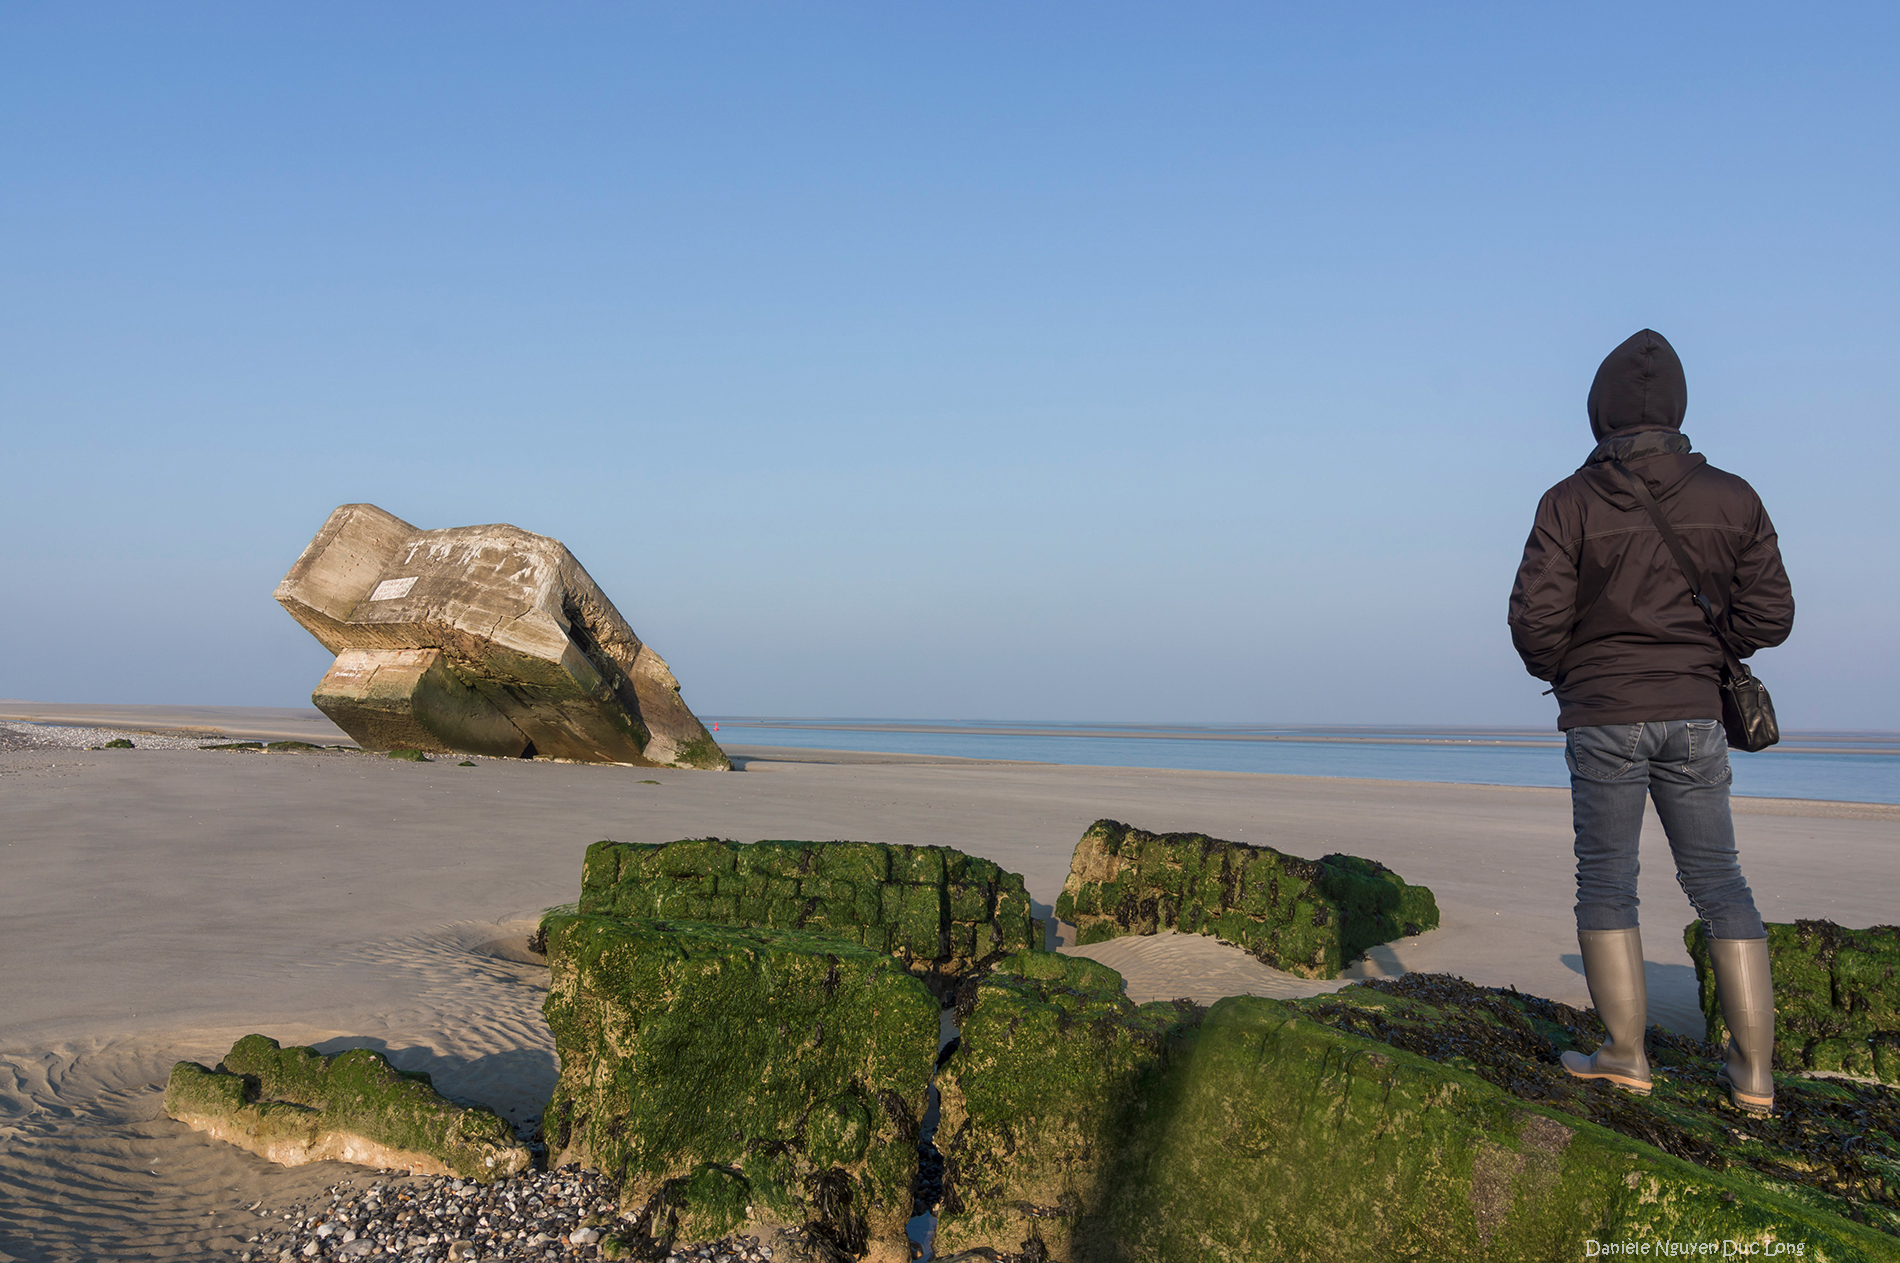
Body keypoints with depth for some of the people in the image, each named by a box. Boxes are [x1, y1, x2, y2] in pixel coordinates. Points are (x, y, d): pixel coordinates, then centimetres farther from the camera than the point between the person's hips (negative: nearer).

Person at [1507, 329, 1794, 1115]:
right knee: (1719, 883, 10)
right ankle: (1753, 1070, 11)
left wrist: (1559, 673, 10)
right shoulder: (1732, 499, 0)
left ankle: (1625, 1055, 10)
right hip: (1694, 716, 3)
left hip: (1602, 717, -3)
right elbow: (1768, 617, 2)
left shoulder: (1570, 503, -8)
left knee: (1607, 882, 7)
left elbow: (1535, 622, -11)